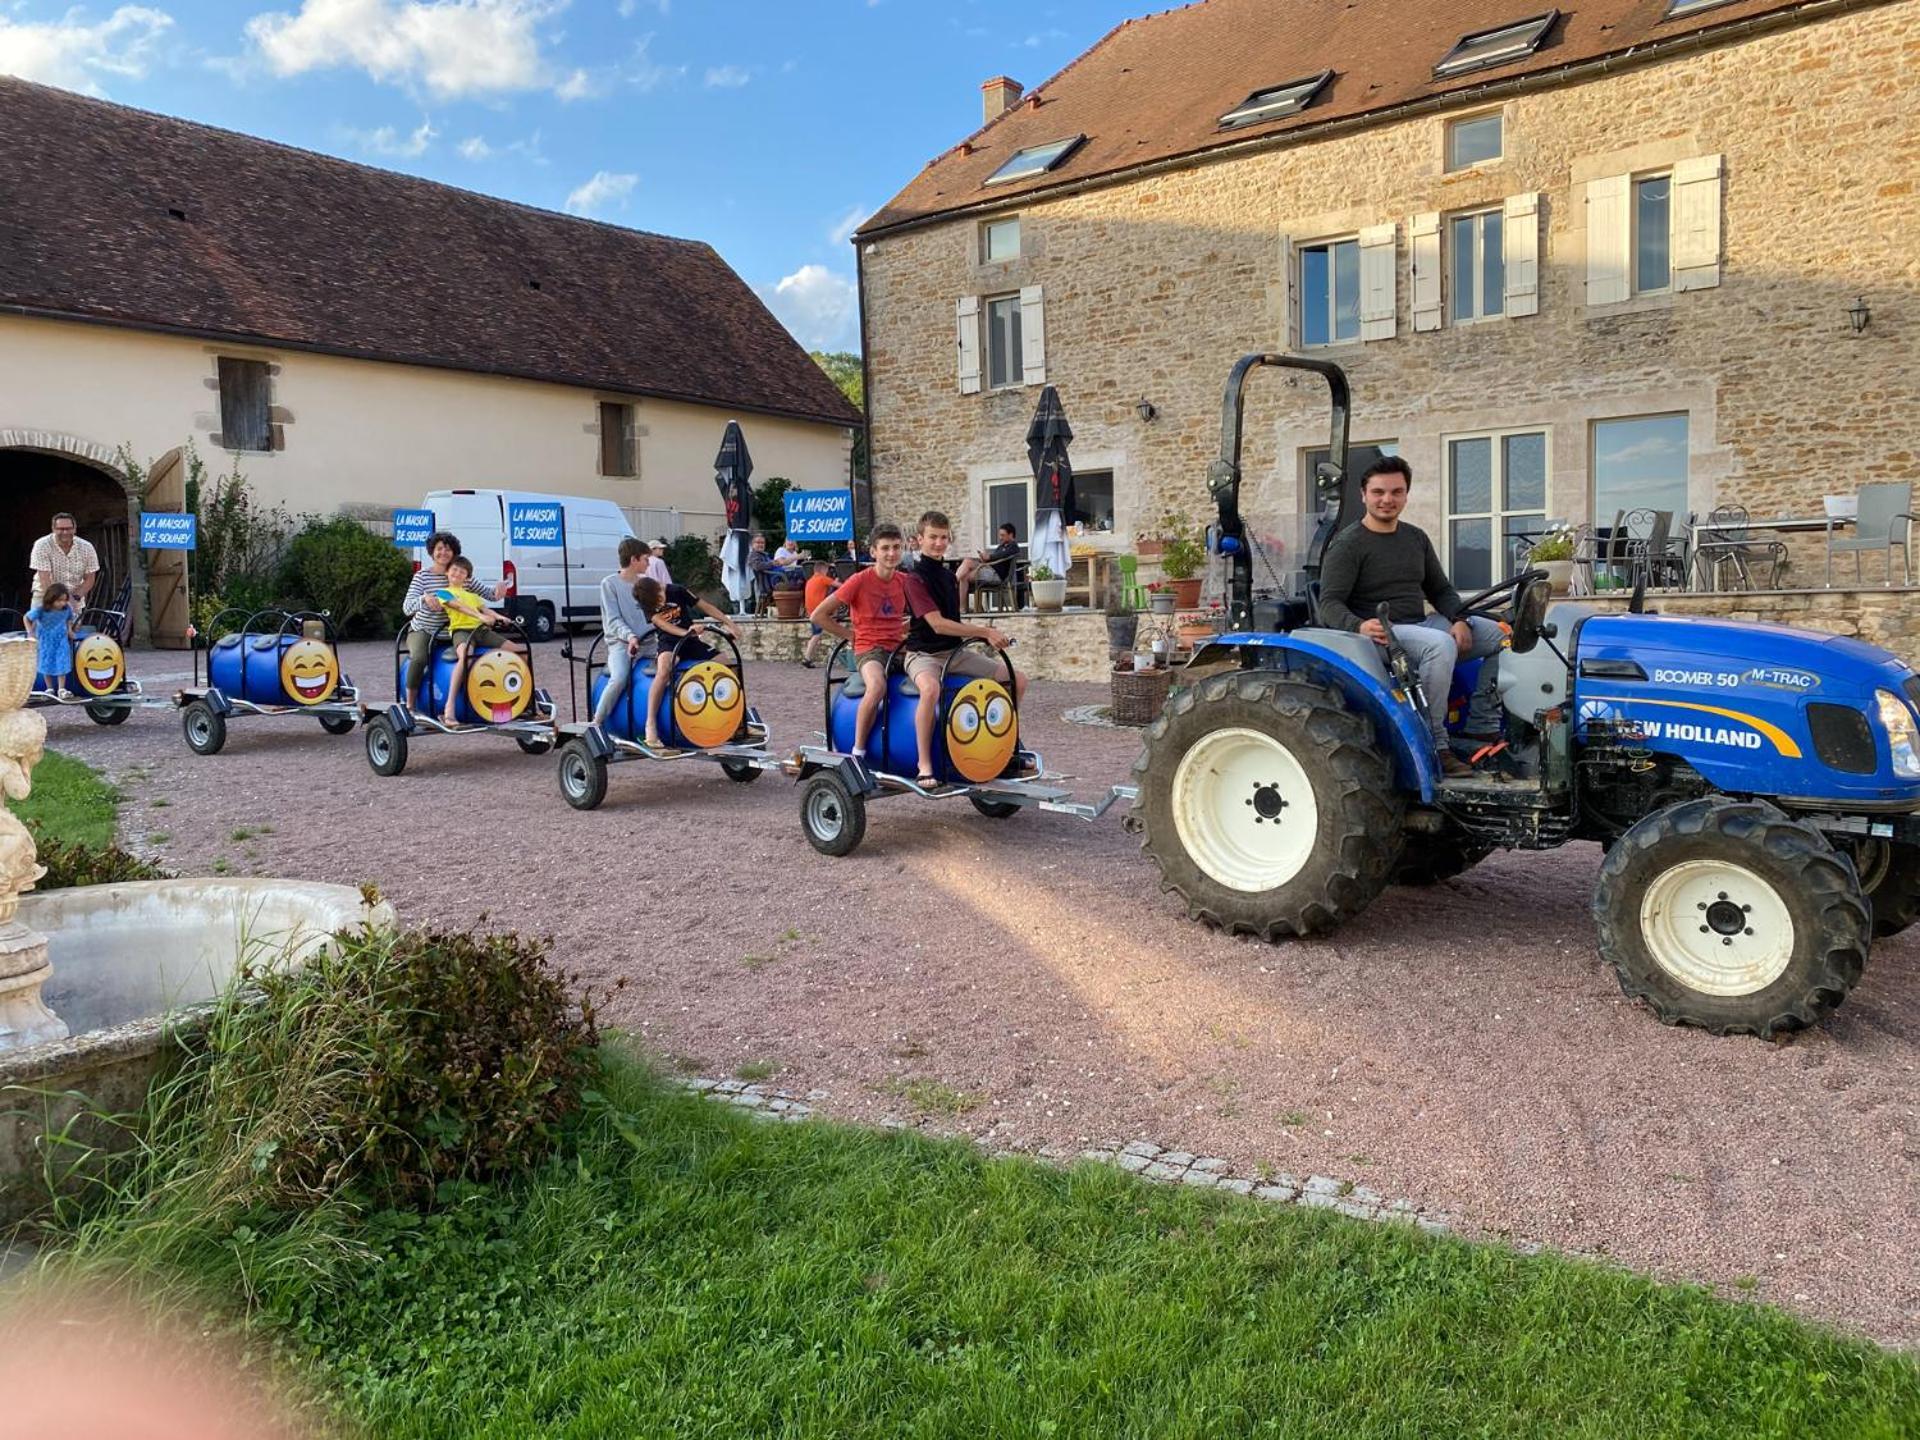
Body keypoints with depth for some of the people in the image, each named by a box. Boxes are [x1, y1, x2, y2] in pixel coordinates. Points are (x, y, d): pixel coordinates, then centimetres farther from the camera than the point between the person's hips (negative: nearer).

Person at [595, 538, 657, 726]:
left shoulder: (646, 583, 16)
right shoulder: (610, 584, 1)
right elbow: (613, 620, -7)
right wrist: (630, 636, -25)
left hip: (649, 641, 5)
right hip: (621, 642, -5)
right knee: (619, 679, -31)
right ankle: (596, 725, -18)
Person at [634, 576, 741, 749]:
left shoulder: (678, 591, -5)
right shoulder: (646, 604, -5)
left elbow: (705, 607, 1)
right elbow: (661, 623, -19)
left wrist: (729, 624, -4)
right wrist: (686, 633, -36)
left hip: (691, 641, 3)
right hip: (668, 642, -3)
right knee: (664, 671, -37)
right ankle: (651, 725, -35)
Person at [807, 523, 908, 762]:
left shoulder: (904, 581, 8)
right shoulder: (859, 581, -5)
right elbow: (818, 615, -4)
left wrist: (905, 629, 11)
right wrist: (852, 635, -1)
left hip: (899, 648, 5)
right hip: (868, 649, -5)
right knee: (877, 686, -38)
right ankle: (858, 752, -23)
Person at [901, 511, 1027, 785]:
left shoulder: (949, 577, 15)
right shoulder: (915, 578, -11)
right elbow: (937, 624, -21)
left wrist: (979, 630, 7)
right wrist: (985, 632, -19)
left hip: (955, 653, 8)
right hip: (924, 654, -8)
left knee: (1018, 681, 1)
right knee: (930, 689, -43)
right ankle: (924, 765, -31)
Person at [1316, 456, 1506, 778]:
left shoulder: (1416, 538, 17)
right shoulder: (1347, 544, -5)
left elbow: (1441, 590, 21)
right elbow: (1330, 604, -13)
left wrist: (1460, 620, -1)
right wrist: (1360, 626, -34)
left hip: (1424, 624, 8)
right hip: (1379, 632, -8)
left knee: (1506, 635, -4)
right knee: (1441, 645, -36)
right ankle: (1435, 746, -29)